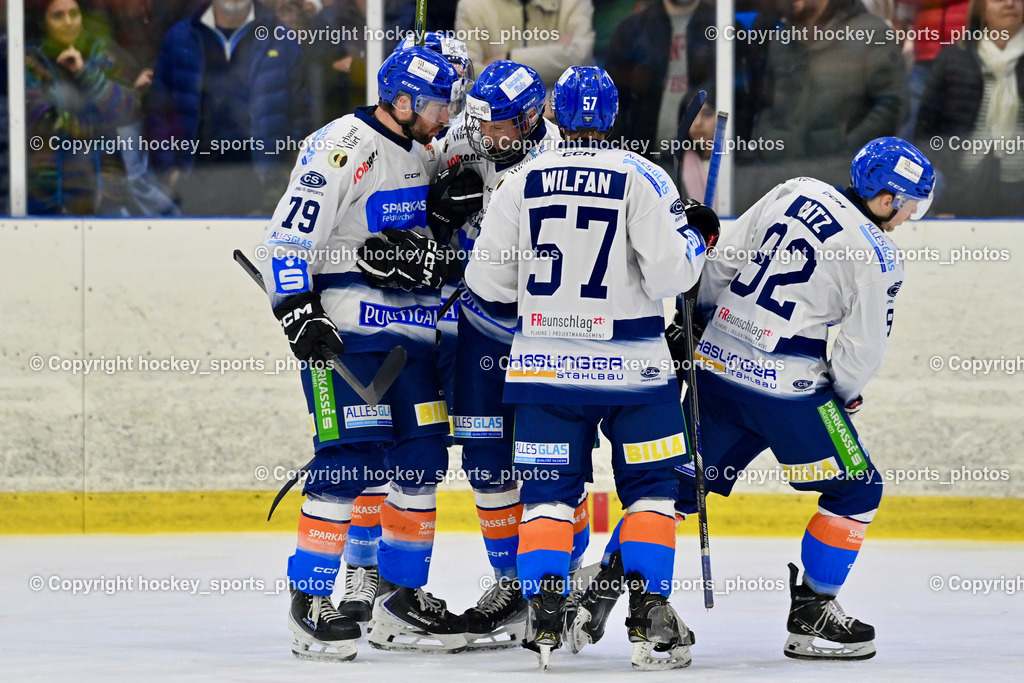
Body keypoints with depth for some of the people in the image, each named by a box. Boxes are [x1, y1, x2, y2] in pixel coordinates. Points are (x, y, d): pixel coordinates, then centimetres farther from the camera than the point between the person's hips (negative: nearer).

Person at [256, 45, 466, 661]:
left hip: (409, 331, 8)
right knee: (350, 459, -12)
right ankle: (311, 602, -5)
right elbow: (287, 239, -14)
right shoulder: (341, 148, -12)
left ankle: (403, 599, 16)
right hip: (345, 329, -8)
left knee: (423, 459, 7)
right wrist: (299, 315, -21)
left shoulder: (421, 153, 15)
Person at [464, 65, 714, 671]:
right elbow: (668, 275, -13)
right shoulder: (641, 178, -7)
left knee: (549, 489, 8)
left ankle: (544, 617, -2)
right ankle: (649, 618, -1)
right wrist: (696, 242, 7)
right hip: (630, 364, -2)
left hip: (545, 362, 2)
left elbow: (489, 283, 3)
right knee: (650, 486, 8)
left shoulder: (520, 182, 1)